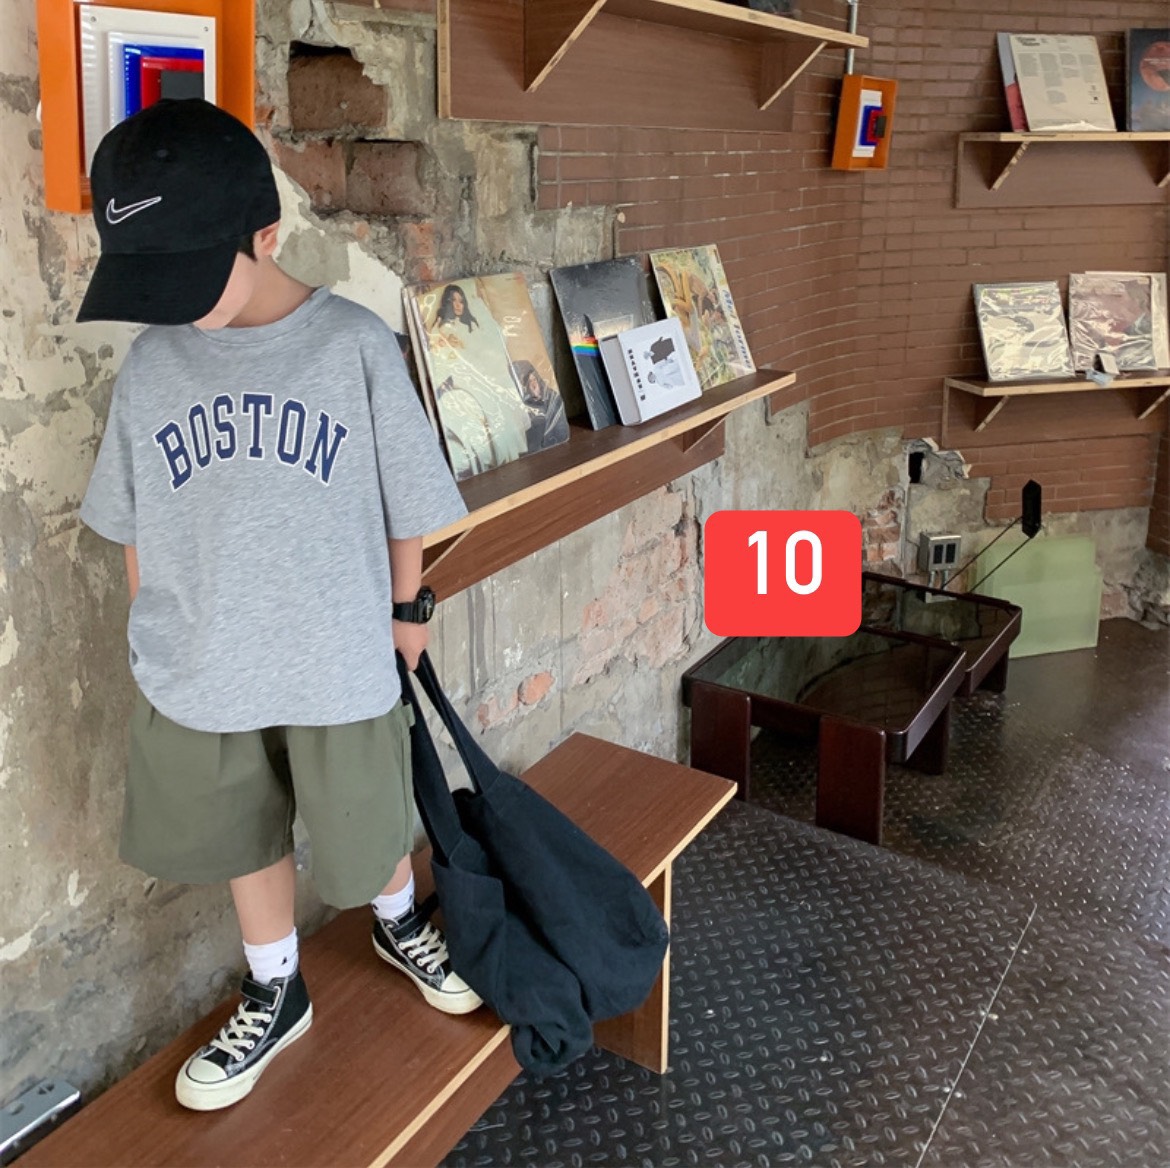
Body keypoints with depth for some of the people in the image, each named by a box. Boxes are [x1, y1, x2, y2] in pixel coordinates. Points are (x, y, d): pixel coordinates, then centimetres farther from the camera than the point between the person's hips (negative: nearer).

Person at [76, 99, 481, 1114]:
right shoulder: (152, 361, -5)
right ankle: (275, 997, 45)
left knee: (369, 832, 18)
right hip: (199, 672, 3)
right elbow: (137, 524, 5)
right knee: (246, 840, 20)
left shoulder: (355, 345, -15)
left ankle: (399, 924, 51)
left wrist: (409, 606, 5)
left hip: (340, 662, -2)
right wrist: (154, 639, 11)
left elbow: (406, 499, -4)